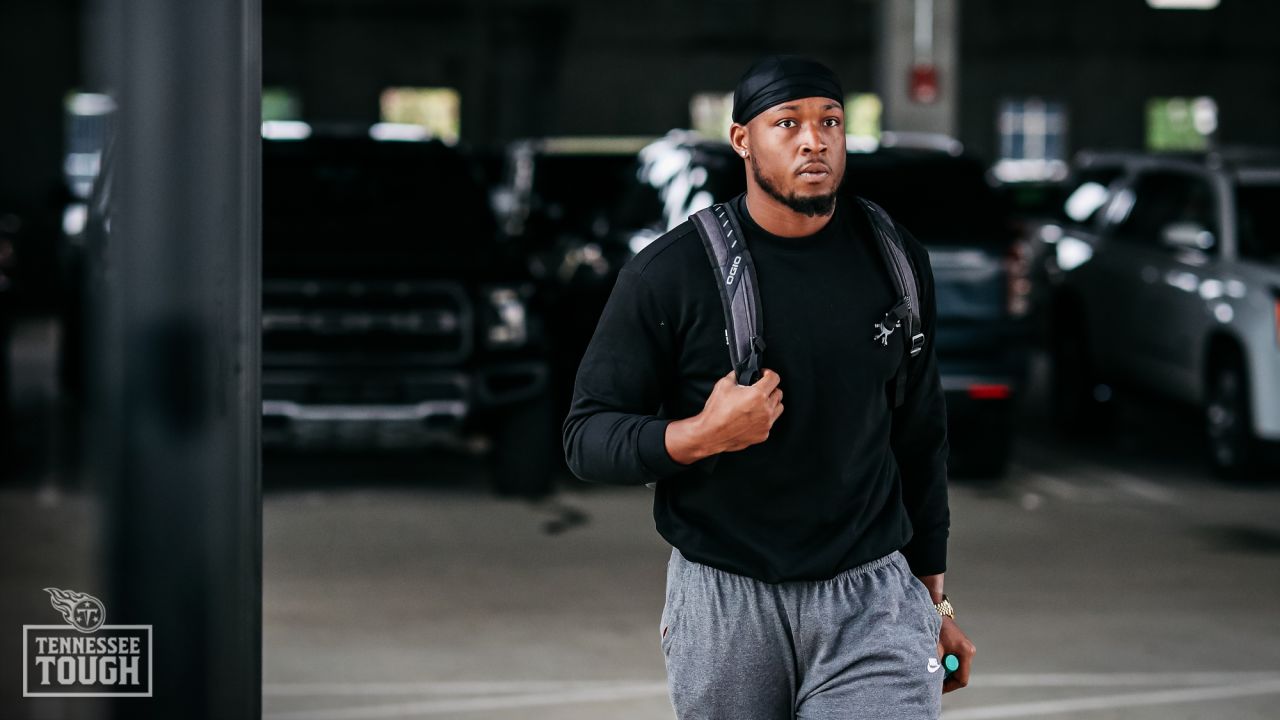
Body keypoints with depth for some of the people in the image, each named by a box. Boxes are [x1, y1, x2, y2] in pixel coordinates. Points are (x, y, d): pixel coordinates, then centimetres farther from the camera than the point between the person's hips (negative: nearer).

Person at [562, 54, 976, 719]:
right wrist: (699, 436, -22)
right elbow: (586, 437, -4)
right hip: (723, 605, -1)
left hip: (871, 598, 1)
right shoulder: (669, 272, -6)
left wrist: (933, 593, 17)